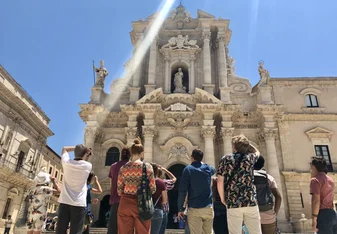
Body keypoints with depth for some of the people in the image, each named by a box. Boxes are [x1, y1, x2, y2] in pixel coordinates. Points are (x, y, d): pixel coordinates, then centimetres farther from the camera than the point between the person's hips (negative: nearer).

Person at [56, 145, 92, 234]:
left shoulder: (66, 163, 3)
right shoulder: (88, 166, -4)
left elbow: (65, 149, 21)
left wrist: (77, 148, 14)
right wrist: (87, 153, 19)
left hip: (64, 202, 3)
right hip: (79, 203, -3)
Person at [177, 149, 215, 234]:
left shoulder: (188, 169, -5)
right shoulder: (208, 168, 8)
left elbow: (182, 191, -9)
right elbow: (214, 170, 35)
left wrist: (180, 208, -4)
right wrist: (202, 163, 42)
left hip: (194, 209, -4)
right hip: (208, 208, 4)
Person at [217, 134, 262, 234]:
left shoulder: (226, 159, -1)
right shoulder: (250, 157, 5)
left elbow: (220, 181, -5)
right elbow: (257, 152, 32)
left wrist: (222, 198, 6)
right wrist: (246, 143, 24)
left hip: (233, 203, -2)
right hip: (251, 202, 2)